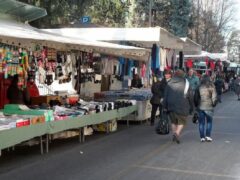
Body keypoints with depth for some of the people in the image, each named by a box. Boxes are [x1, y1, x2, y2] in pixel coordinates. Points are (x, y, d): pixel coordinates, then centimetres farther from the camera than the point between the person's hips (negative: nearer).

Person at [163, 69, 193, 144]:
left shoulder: (169, 83, 5)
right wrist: (191, 107, 9)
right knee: (182, 122, 4)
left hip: (171, 106, 3)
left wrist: (165, 106, 9)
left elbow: (165, 96, 5)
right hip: (182, 107, -2)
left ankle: (174, 134, 16)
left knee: (173, 121, 18)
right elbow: (190, 96, 2)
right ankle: (177, 133, -15)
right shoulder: (186, 83, 1)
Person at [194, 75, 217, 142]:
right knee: (209, 122, 12)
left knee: (201, 122, 7)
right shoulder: (212, 87, -5)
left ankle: (202, 137, 7)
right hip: (209, 107, -1)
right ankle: (208, 136, 4)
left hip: (200, 107, 1)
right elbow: (214, 97, -4)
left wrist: (196, 105, 15)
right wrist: (213, 104, 12)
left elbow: (195, 98, 3)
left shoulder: (199, 87, -2)